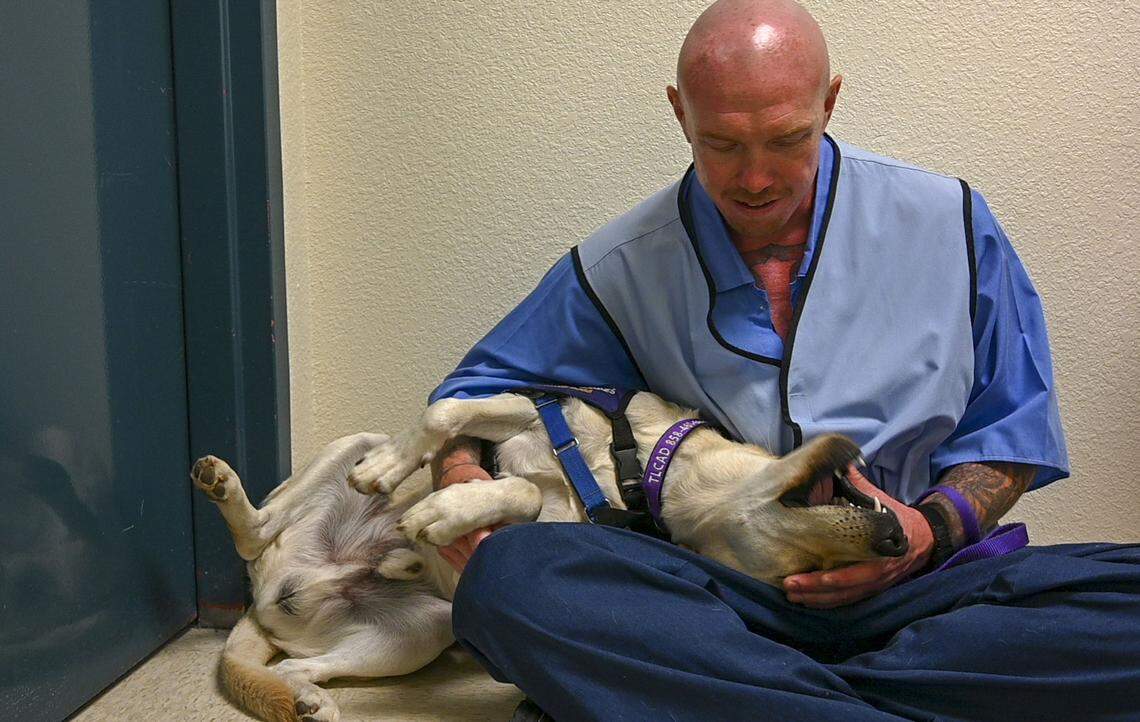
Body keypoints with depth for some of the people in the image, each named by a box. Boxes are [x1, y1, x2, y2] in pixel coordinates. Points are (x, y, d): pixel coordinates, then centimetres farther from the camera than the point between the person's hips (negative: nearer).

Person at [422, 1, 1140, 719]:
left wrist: (935, 528, -7)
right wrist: (457, 475, -9)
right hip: (711, 592, 0)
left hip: (909, 591, 1)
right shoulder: (618, 270, 4)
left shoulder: (948, 223, 5)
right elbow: (479, 387, 14)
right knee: (507, 573, -30)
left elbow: (1013, 430, 12)